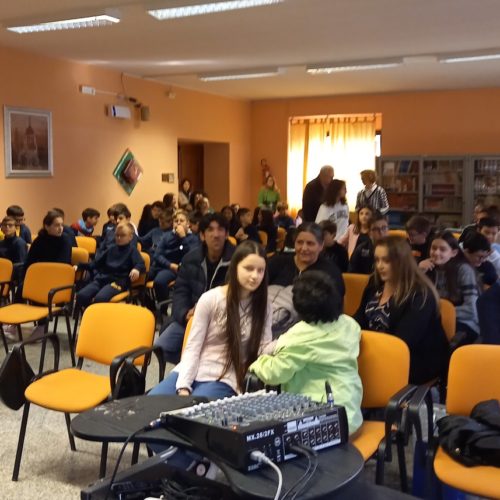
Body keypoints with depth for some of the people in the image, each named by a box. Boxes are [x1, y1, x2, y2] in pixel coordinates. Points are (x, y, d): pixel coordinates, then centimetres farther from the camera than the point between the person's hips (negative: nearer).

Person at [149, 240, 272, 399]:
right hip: (192, 371, 1)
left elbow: (265, 350, 3)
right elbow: (192, 347, -5)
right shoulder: (210, 299, -5)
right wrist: (183, 386, -17)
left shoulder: (263, 306, 3)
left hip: (225, 380, -1)